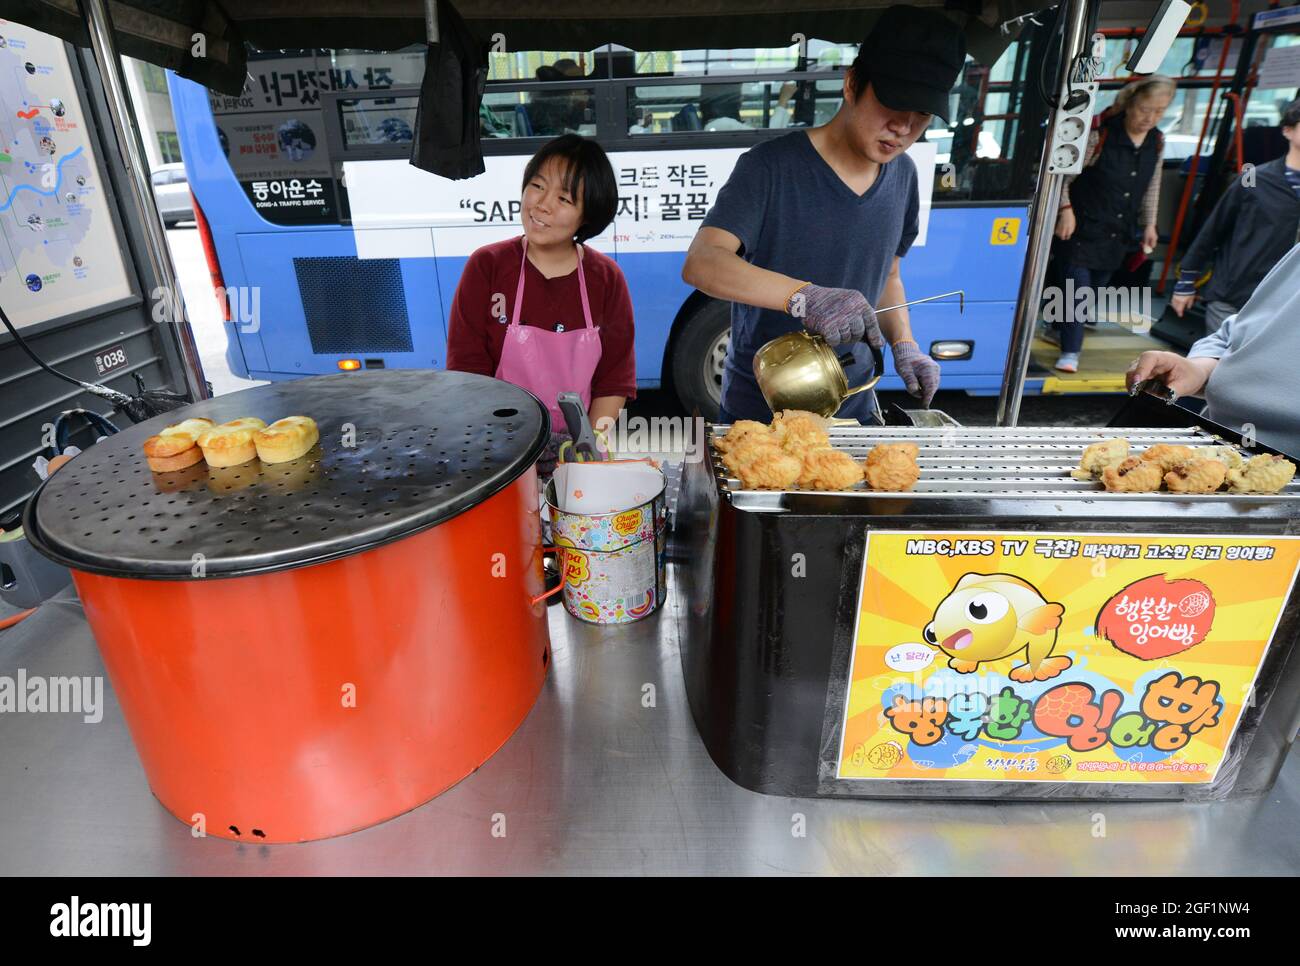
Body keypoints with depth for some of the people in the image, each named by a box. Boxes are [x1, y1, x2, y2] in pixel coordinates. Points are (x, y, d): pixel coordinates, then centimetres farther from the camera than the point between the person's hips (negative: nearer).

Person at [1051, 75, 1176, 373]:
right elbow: (1065, 174, -10)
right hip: (1083, 229, -6)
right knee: (1078, 289, -9)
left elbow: (1151, 186, 16)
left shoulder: (1157, 142, 5)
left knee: (1096, 288, 12)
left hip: (1117, 234, 6)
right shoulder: (1099, 132, -14)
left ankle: (1062, 327, 31)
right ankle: (1070, 351, -2)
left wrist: (1149, 224, 14)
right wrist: (1066, 208, -19)